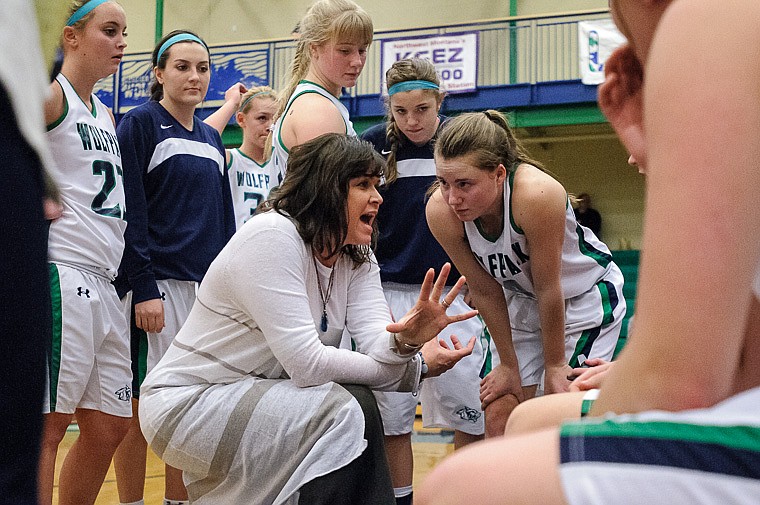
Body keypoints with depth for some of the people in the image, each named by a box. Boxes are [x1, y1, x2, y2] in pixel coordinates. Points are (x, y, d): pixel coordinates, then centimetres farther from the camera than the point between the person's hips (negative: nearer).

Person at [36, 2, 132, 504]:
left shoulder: (105, 114, 21)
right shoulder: (50, 94, -5)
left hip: (104, 283, 9)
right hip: (62, 274, -9)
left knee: (110, 425, 10)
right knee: (47, 424, -7)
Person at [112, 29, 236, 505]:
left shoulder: (212, 139, 17)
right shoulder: (140, 124, -3)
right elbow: (131, 211, -11)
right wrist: (142, 288, -18)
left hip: (208, 287, 6)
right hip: (156, 283, -6)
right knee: (141, 408, -2)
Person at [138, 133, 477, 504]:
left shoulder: (357, 258, 3)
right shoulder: (272, 238, -23)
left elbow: (378, 345, -12)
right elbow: (306, 363, -28)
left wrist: (405, 340, -37)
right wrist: (418, 365, -21)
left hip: (254, 397, 8)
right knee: (341, 413, -23)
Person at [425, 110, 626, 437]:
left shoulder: (536, 195, -39)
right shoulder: (440, 211, -24)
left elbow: (549, 290, -26)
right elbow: (485, 292, -10)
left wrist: (554, 366, -14)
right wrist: (509, 365, -2)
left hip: (586, 296, -4)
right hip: (522, 300, 5)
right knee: (499, 416, 0)